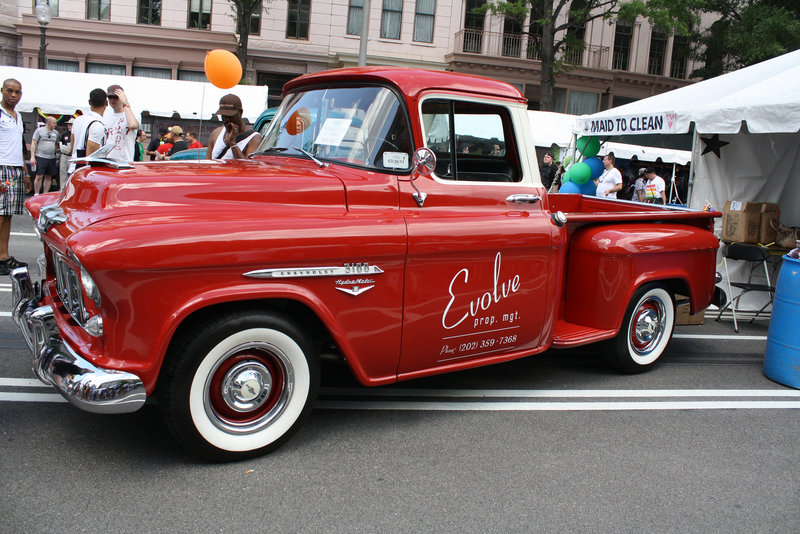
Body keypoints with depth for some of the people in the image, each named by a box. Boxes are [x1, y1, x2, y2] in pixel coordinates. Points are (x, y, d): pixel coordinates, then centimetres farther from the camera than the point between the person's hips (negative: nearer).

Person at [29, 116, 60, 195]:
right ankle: (36, 194, 0)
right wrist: (32, 157, -9)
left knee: (49, 177, 5)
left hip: (51, 158, 5)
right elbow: (33, 144, -3)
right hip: (40, 157, -5)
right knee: (39, 176, -7)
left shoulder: (56, 133, 14)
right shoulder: (39, 131, 0)